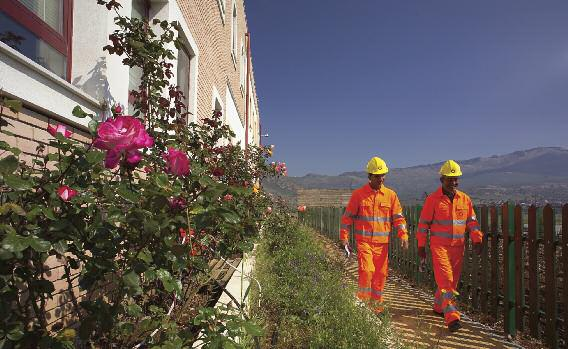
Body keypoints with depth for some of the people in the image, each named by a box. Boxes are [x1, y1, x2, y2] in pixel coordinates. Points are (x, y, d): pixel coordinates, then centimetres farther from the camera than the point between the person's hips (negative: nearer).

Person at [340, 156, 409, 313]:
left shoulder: (390, 195, 5)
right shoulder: (358, 194, -2)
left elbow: (398, 217, 6)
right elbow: (347, 217, 1)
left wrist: (403, 236, -7)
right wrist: (344, 237, -4)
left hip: (382, 243, 3)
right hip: (364, 241, -3)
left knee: (381, 274, 8)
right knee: (366, 270, -14)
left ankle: (376, 305, 25)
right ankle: (362, 303, 5)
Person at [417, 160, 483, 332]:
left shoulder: (465, 199, 8)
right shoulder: (433, 199, -5)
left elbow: (472, 221, 11)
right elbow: (423, 224, -2)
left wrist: (477, 240, -4)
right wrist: (421, 246, -2)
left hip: (458, 247, 5)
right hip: (439, 246, -5)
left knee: (453, 280, 13)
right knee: (446, 280, -11)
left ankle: (438, 306, 33)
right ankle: (452, 317, -9)